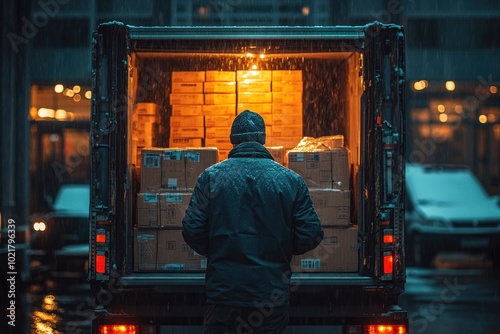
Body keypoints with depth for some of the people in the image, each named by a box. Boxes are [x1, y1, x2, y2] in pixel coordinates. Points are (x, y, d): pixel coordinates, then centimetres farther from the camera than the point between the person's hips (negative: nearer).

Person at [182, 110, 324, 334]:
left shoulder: (210, 177, -2)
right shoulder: (291, 180, 0)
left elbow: (192, 231, -6)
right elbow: (311, 236, -3)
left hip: (223, 292, 0)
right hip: (272, 296, 1)